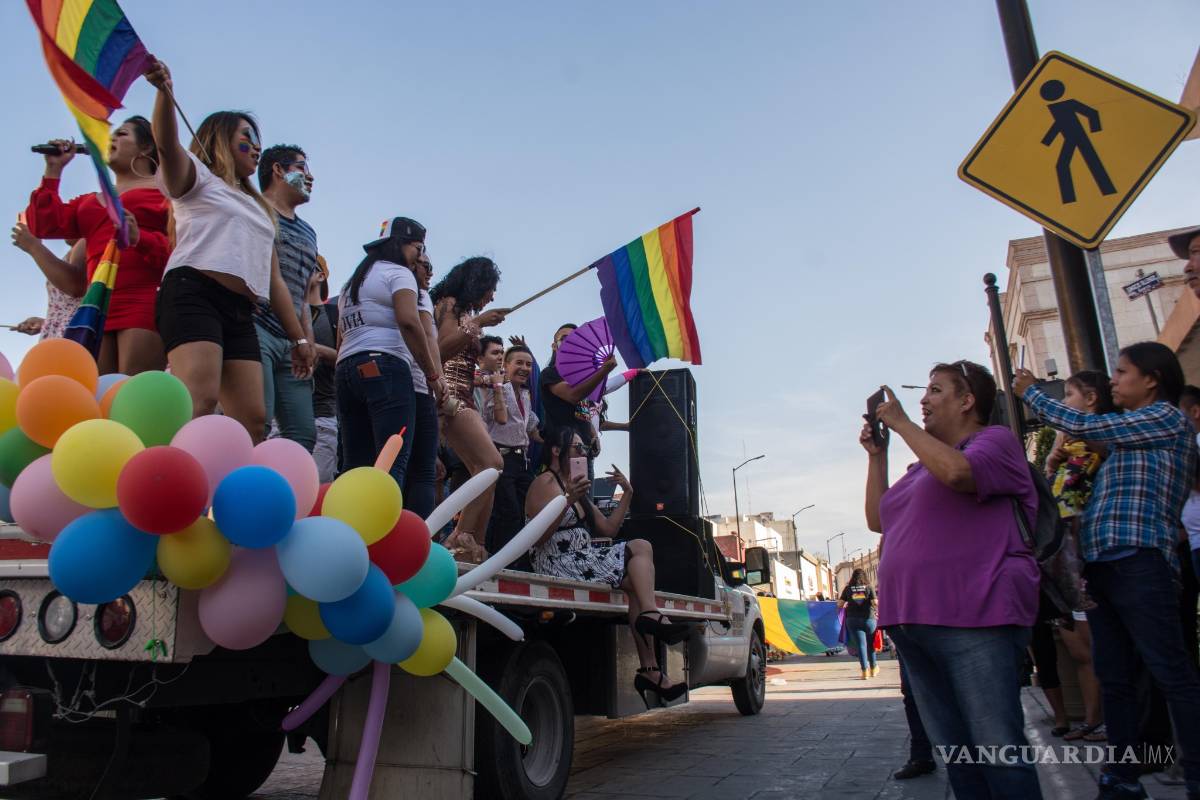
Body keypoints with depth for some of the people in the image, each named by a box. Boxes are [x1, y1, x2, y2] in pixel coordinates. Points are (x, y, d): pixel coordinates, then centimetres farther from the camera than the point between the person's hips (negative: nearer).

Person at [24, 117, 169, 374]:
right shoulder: (90, 202, 31)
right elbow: (43, 225, 21)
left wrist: (141, 240, -20)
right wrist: (53, 169, 23)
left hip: (145, 303, -6)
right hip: (100, 308, 6)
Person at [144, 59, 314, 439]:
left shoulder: (258, 208, 33)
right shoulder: (197, 179, 16)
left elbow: (274, 279, 27)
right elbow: (168, 146, -9)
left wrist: (299, 337, 20)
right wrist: (165, 93, -29)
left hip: (239, 313, 7)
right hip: (193, 294, -6)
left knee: (253, 419, -8)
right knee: (199, 402, -28)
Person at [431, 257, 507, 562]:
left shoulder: (463, 311, 24)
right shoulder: (449, 303, 2)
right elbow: (442, 348, -12)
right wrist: (477, 323, -13)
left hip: (464, 398, 9)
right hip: (450, 394, -9)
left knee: (484, 470, 0)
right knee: (492, 464, -21)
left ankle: (476, 546, -2)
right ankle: (461, 540, -20)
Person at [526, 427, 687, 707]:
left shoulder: (577, 488, 25)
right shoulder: (545, 483, -4)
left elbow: (608, 529, 21)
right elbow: (538, 538, -17)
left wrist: (627, 495, 14)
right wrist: (569, 500, -25)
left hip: (582, 561, 9)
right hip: (558, 563, -9)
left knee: (636, 582, -10)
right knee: (641, 547, -14)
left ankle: (650, 671, -13)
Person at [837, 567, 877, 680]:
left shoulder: (848, 588, 3)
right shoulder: (869, 587, 0)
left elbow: (840, 604, 0)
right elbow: (875, 602, -8)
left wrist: (845, 605, 21)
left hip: (853, 619, 0)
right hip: (868, 619, 0)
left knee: (861, 645, 2)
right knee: (871, 644, 16)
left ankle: (865, 672, -1)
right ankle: (873, 669, 28)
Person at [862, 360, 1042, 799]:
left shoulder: (995, 440, 2)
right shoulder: (924, 466, 24)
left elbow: (957, 471, -21)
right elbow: (878, 521, 25)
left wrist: (901, 423, -8)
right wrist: (876, 454, 19)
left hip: (974, 619, -8)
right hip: (913, 623, 8)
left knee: (998, 750, -7)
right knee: (956, 753, 13)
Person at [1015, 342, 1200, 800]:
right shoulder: (1126, 437, 26)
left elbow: (1082, 427, -3)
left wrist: (1030, 393, 8)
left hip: (1138, 562, -9)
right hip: (1102, 565, 9)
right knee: (1113, 677, 9)